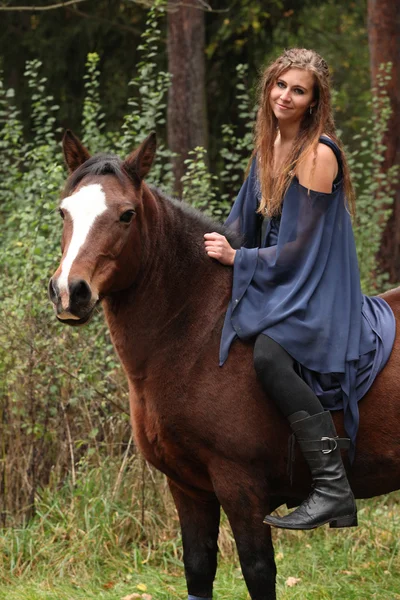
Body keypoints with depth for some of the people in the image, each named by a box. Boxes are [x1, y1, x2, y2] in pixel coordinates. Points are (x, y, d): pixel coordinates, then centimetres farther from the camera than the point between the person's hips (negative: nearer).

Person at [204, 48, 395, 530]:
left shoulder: (319, 154, -15)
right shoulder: (269, 144, 11)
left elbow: (302, 247, -16)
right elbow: (247, 219, 20)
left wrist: (238, 258, -14)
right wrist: (217, 245, 4)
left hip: (315, 290, -10)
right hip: (273, 282, 10)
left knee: (269, 353, -35)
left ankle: (332, 488, -35)